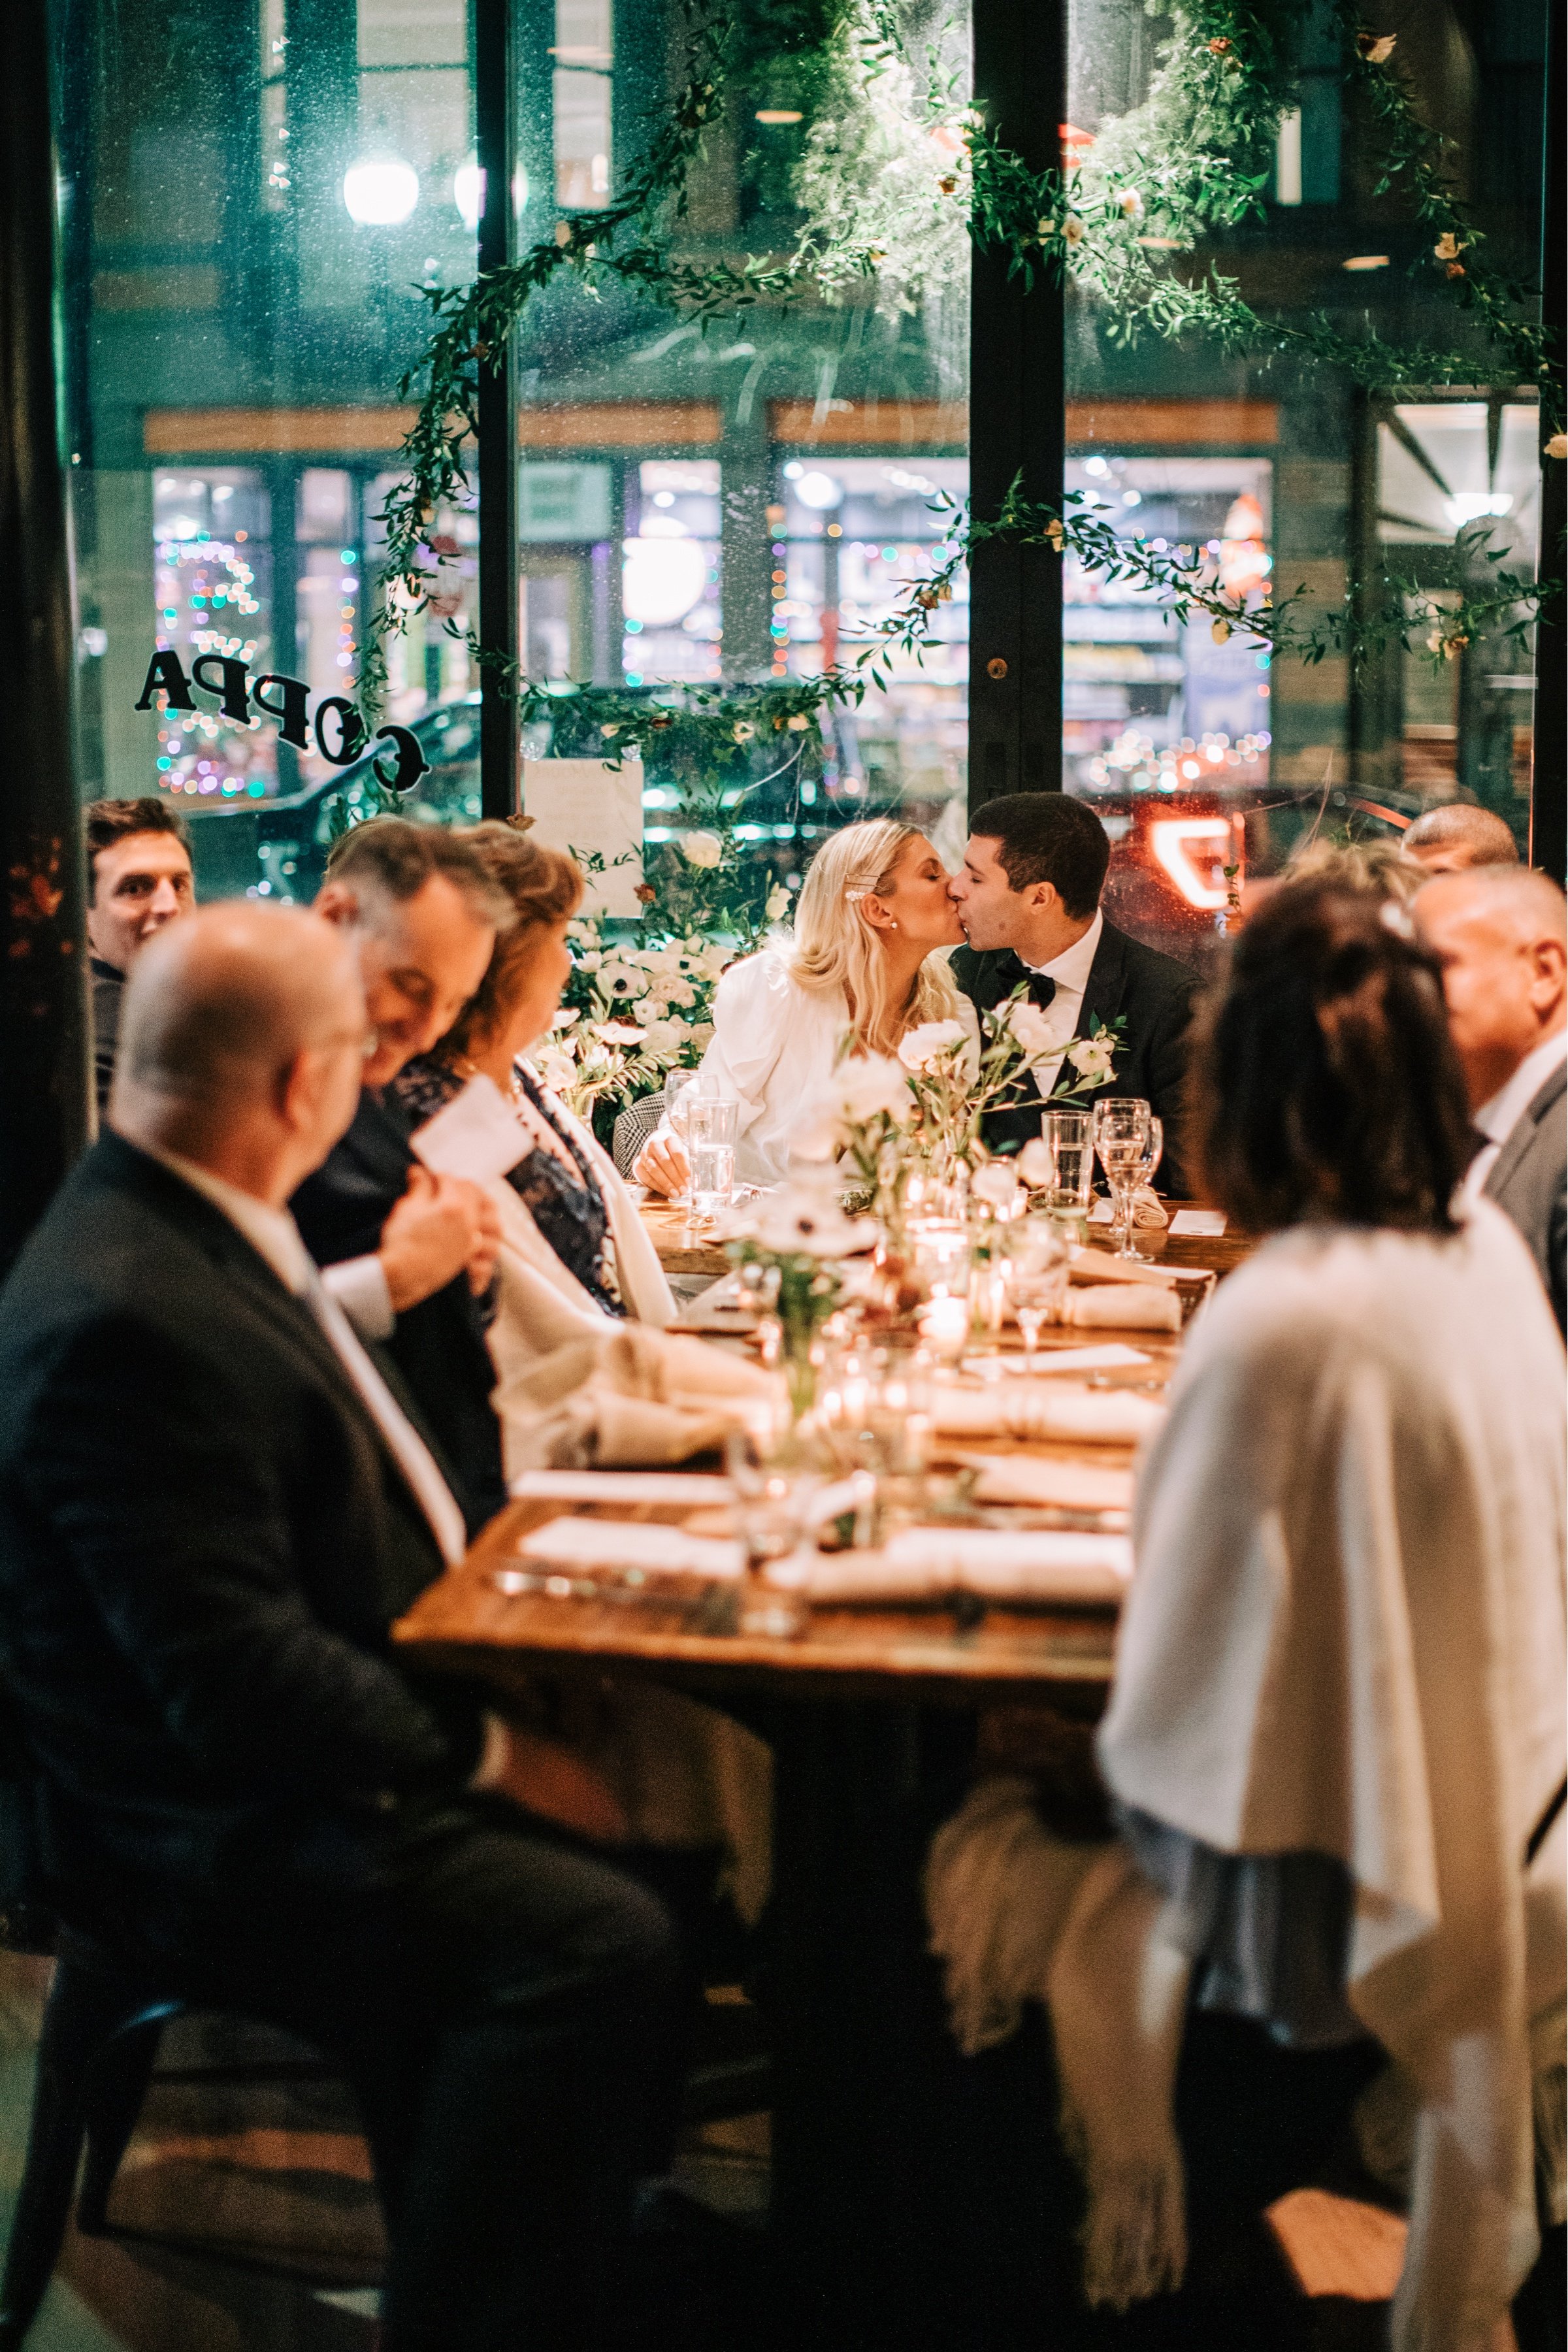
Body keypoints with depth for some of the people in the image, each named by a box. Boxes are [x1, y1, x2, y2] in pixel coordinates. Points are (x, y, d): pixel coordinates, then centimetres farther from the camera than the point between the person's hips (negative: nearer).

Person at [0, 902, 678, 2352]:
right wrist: (493, 1754, -18)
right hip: (208, 1837, -10)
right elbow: (235, 1679, -26)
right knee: (597, 1938, -26)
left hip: (334, 1763, 10)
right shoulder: (121, 1318, -24)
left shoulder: (194, 1232, 9)